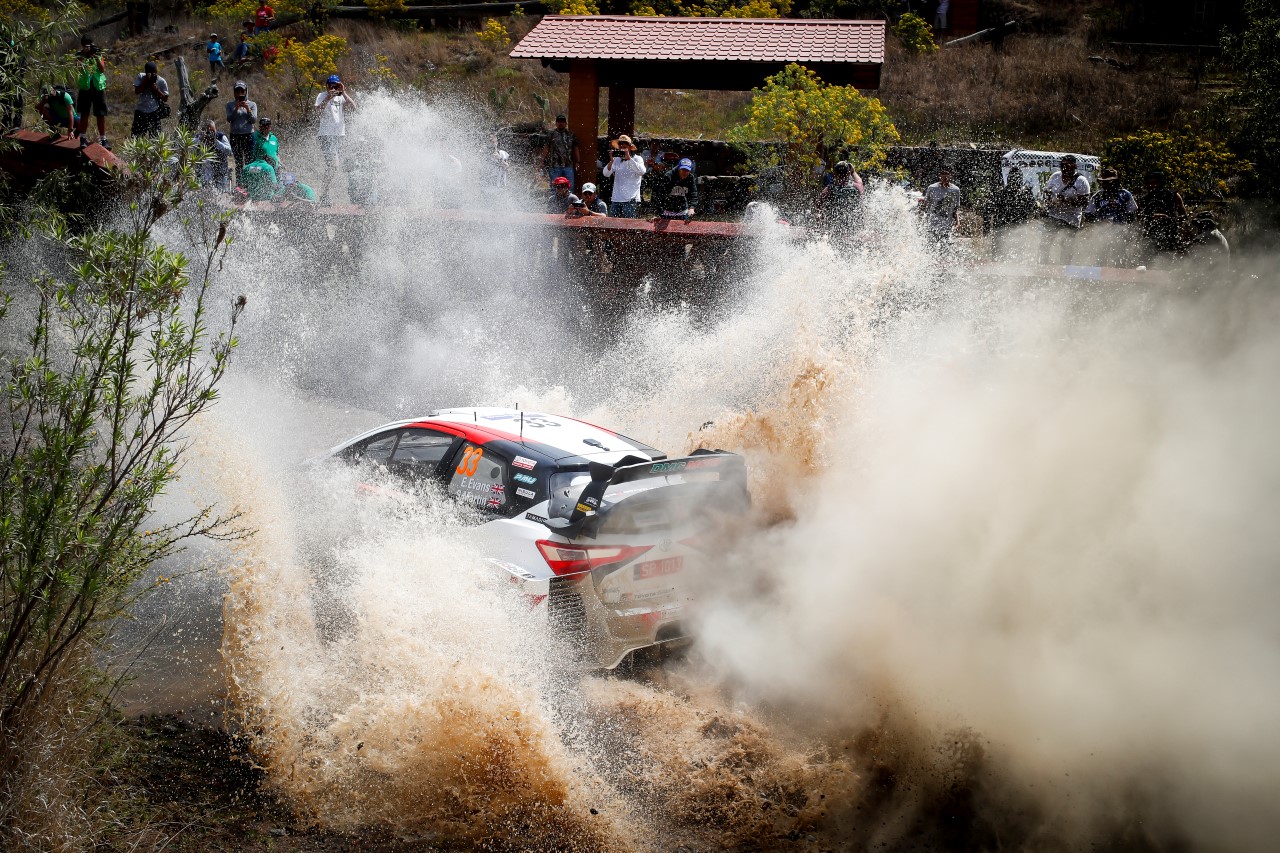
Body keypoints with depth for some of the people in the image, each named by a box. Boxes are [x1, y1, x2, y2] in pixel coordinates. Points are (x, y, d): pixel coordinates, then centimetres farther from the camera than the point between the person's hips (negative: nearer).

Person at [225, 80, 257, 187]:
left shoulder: (252, 104, 8)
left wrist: (247, 109, -14)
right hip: (235, 136, 1)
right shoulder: (230, 105, 9)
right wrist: (236, 109, -14)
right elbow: (229, 119, -2)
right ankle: (239, 184, 2)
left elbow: (254, 120, -1)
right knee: (238, 162, 1)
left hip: (248, 135, -1)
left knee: (249, 161, -7)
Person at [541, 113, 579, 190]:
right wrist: (543, 162, -3)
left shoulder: (571, 135, 13)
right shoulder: (551, 134, 6)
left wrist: (577, 162, 11)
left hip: (568, 166, 2)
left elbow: (575, 149, 16)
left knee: (570, 186, 1)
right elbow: (545, 149, 4)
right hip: (554, 166, -2)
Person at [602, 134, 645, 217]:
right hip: (616, 199, 4)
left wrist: (629, 158, -22)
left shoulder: (637, 159, 1)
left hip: (631, 200, -4)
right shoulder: (617, 160, 11)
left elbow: (642, 172, -18)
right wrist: (611, 161, -14)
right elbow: (606, 174, 1)